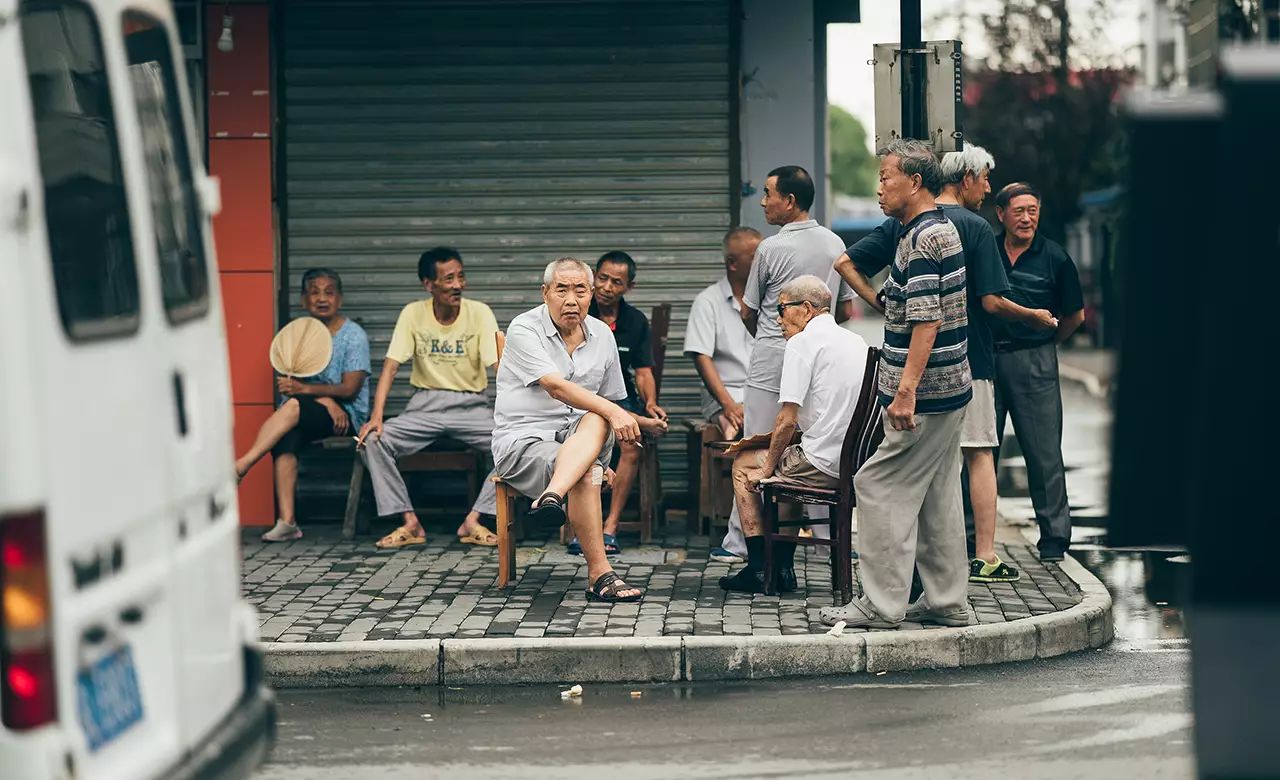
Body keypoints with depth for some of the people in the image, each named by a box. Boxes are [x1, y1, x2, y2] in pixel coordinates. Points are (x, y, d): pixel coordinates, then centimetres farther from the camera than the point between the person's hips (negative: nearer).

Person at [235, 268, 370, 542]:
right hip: (306, 417, 4)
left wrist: (304, 389, -22)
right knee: (285, 437, -31)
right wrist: (327, 399, -16)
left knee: (294, 405, -33)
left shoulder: (354, 336, -2)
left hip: (347, 414, -4)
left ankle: (239, 467, -36)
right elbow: (293, 382, 3)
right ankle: (287, 522, -36)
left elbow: (349, 389, -10)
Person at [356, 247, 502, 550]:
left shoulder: (479, 313, -7)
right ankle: (410, 523, -14)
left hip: (470, 405, -1)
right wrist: (376, 416, -22)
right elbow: (391, 366, -9)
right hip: (426, 404, 1)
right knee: (373, 439, -24)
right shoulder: (413, 314, -5)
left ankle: (473, 521, -17)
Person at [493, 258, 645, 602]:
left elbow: (609, 400, 22)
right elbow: (555, 386, -22)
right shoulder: (524, 329, -7)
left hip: (578, 435, 5)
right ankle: (600, 575, -35)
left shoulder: (602, 335, 12)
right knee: (587, 473, -35)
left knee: (596, 422, -33)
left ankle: (552, 497, -53)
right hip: (524, 438, -5)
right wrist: (612, 412, -33)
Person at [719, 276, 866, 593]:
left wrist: (768, 466, 1)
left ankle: (758, 568, 12)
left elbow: (787, 421, -13)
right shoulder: (856, 341, 15)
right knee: (788, 461, 32)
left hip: (825, 465, -8)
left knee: (744, 465, 15)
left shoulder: (802, 343, -9)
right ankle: (782, 568, 27)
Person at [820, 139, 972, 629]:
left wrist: (906, 390, -26)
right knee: (937, 494, 13)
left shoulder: (922, 239, -17)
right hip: (949, 389, 11)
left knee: (881, 488, -6)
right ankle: (947, 602, 16)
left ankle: (881, 604, -4)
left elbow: (927, 321, -24)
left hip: (924, 393, -11)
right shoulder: (943, 229, 16)